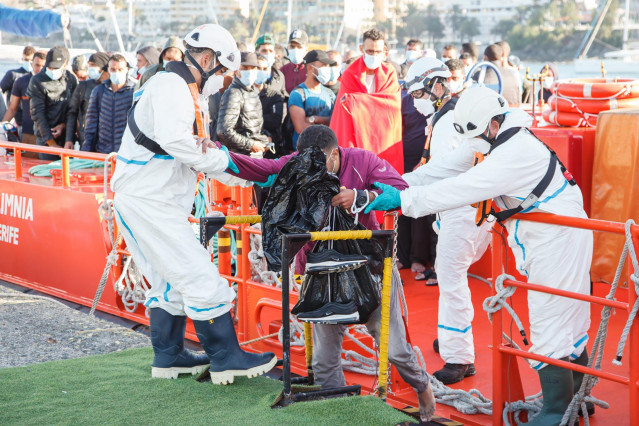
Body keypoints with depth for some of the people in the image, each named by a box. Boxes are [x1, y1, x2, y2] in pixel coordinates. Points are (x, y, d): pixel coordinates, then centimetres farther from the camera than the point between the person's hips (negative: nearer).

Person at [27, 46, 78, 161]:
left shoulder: (71, 79, 4)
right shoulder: (37, 81, -6)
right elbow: (38, 114, -9)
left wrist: (64, 124, -9)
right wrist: (52, 143, -13)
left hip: (66, 135, 3)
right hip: (46, 138, -3)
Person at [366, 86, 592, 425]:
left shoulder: (516, 153, -28)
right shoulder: (491, 139, 3)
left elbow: (463, 188, -33)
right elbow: (447, 167, 1)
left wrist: (405, 199, -31)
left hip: (557, 242, -10)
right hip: (550, 241, 10)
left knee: (550, 324, -5)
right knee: (567, 320, 19)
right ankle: (577, 396, 31)